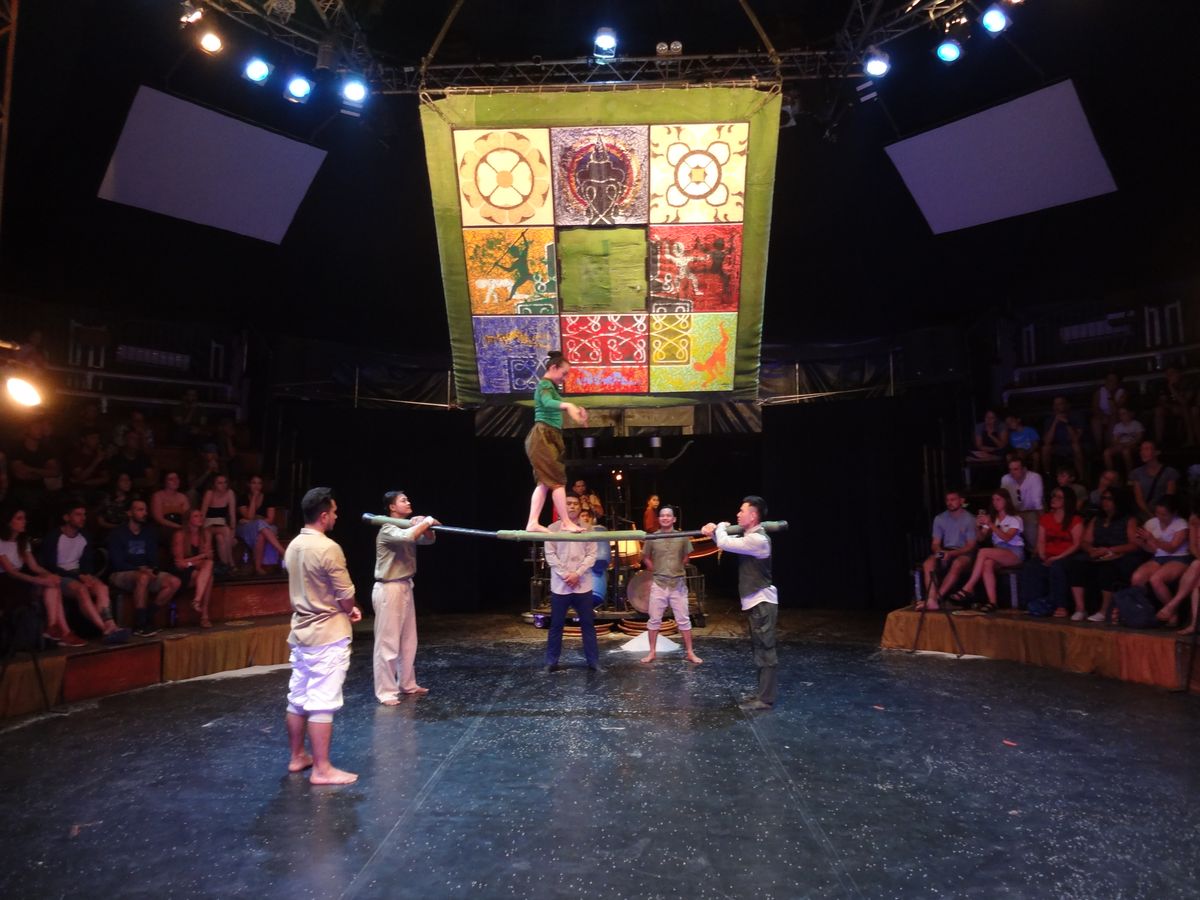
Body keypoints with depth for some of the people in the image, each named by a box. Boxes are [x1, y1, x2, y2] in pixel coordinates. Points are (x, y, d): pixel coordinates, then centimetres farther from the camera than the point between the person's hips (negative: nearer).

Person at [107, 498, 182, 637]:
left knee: (174, 582, -19)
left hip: (145, 573, 6)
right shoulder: (117, 534, -3)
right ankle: (139, 625, -33)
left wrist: (152, 570, -12)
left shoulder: (150, 533, 12)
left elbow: (153, 559, 11)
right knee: (143, 578, -39)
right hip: (120, 575, -5)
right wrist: (140, 569, -24)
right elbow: (117, 563, -11)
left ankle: (148, 618, -14)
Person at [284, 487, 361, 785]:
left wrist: (345, 609, 15)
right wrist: (350, 611, 7)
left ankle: (297, 757, 29)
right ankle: (322, 769, 4)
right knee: (322, 704, -3)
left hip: (301, 631, 9)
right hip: (328, 635, -9)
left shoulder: (293, 546, 6)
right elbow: (346, 596, -16)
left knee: (298, 699, 16)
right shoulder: (328, 549, -21)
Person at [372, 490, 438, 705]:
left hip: (405, 587, 9)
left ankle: (407, 684, 26)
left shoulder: (408, 527, 11)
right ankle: (386, 691, 4)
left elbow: (429, 540, 9)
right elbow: (407, 537, -35)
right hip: (388, 589, -9)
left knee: (408, 640, 15)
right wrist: (427, 522, -21)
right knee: (387, 641, -3)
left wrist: (424, 525, -9)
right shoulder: (388, 530, -15)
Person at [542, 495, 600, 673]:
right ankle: (551, 661, 17)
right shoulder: (553, 528, 1)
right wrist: (564, 575, -13)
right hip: (560, 585, -1)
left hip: (583, 585, 1)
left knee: (588, 624, 6)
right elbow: (550, 555, -4)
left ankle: (593, 661, 14)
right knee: (556, 625, 6)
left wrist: (577, 574, -13)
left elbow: (591, 555, 0)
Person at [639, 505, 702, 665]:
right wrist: (657, 572, 5)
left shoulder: (682, 537, -4)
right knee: (654, 620, 6)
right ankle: (652, 652, 17)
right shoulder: (652, 538, -4)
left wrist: (677, 571, 10)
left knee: (683, 620, 6)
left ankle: (689, 653, 16)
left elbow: (686, 558, 10)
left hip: (678, 583, 0)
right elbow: (645, 558, 8)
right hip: (658, 584, 0)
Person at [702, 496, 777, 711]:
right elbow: (727, 542, 24)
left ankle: (766, 698, -1)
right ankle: (762, 692, 24)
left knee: (765, 650, -5)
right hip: (755, 602, 10)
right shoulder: (749, 537, 13)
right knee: (760, 649, 15)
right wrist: (713, 532, 3)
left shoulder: (758, 539, -20)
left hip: (762, 602, -10)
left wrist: (721, 526, -2)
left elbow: (724, 544, -23)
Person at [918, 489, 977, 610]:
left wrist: (951, 553, -21)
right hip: (945, 552, 4)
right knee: (928, 563, -29)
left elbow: (971, 546, -6)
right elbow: (935, 544, 10)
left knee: (957, 564, -39)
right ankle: (931, 600, -43)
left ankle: (936, 597, -43)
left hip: (964, 554, -3)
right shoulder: (939, 518, 10)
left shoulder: (970, 519, -2)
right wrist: (939, 551, -14)